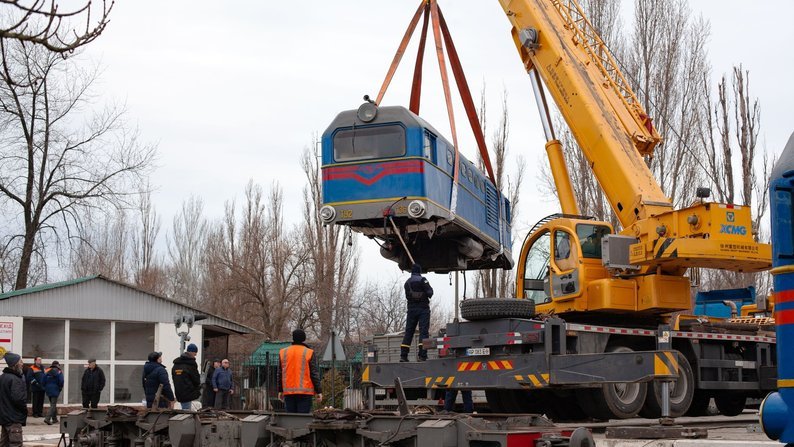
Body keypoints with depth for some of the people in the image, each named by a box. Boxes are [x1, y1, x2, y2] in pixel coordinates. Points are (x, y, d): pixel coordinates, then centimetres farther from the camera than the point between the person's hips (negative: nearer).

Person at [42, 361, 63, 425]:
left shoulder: (47, 371, 6)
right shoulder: (59, 372, -7)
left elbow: (43, 381, 6)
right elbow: (61, 382, -10)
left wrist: (46, 388, 17)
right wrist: (60, 388, 7)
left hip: (48, 390, 6)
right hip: (55, 390, -6)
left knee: (53, 404, 19)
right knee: (53, 405, -5)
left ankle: (54, 418, 24)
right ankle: (47, 419, -19)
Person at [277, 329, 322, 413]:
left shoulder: (283, 352, 7)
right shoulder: (309, 353, -3)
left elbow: (280, 374, 11)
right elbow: (314, 374, -4)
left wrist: (280, 390, 17)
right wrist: (318, 391, -1)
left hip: (288, 391, 3)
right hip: (305, 391, -3)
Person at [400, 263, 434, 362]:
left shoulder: (407, 282, 13)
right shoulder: (422, 280, -7)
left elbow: (407, 296, 14)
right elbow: (429, 293, -10)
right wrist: (430, 289, 10)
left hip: (411, 308, 5)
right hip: (423, 309, -5)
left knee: (408, 332, 8)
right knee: (423, 331, -6)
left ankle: (403, 355, 5)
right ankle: (422, 355, -16)